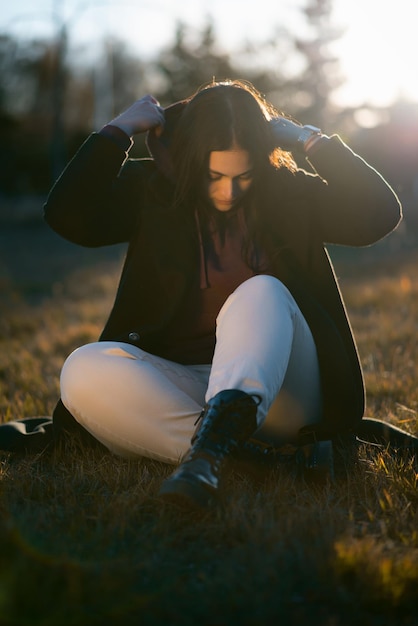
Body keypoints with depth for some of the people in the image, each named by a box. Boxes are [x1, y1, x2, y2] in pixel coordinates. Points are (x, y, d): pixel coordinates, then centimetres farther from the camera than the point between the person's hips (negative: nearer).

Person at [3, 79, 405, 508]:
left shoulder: (290, 192, 7)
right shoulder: (151, 189, 5)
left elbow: (379, 213, -4)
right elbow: (68, 217, -10)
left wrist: (312, 141, -3)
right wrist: (120, 130, -6)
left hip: (278, 392, 0)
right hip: (177, 388, 1)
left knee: (262, 292, -30)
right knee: (84, 369, -28)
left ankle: (213, 445, -54)